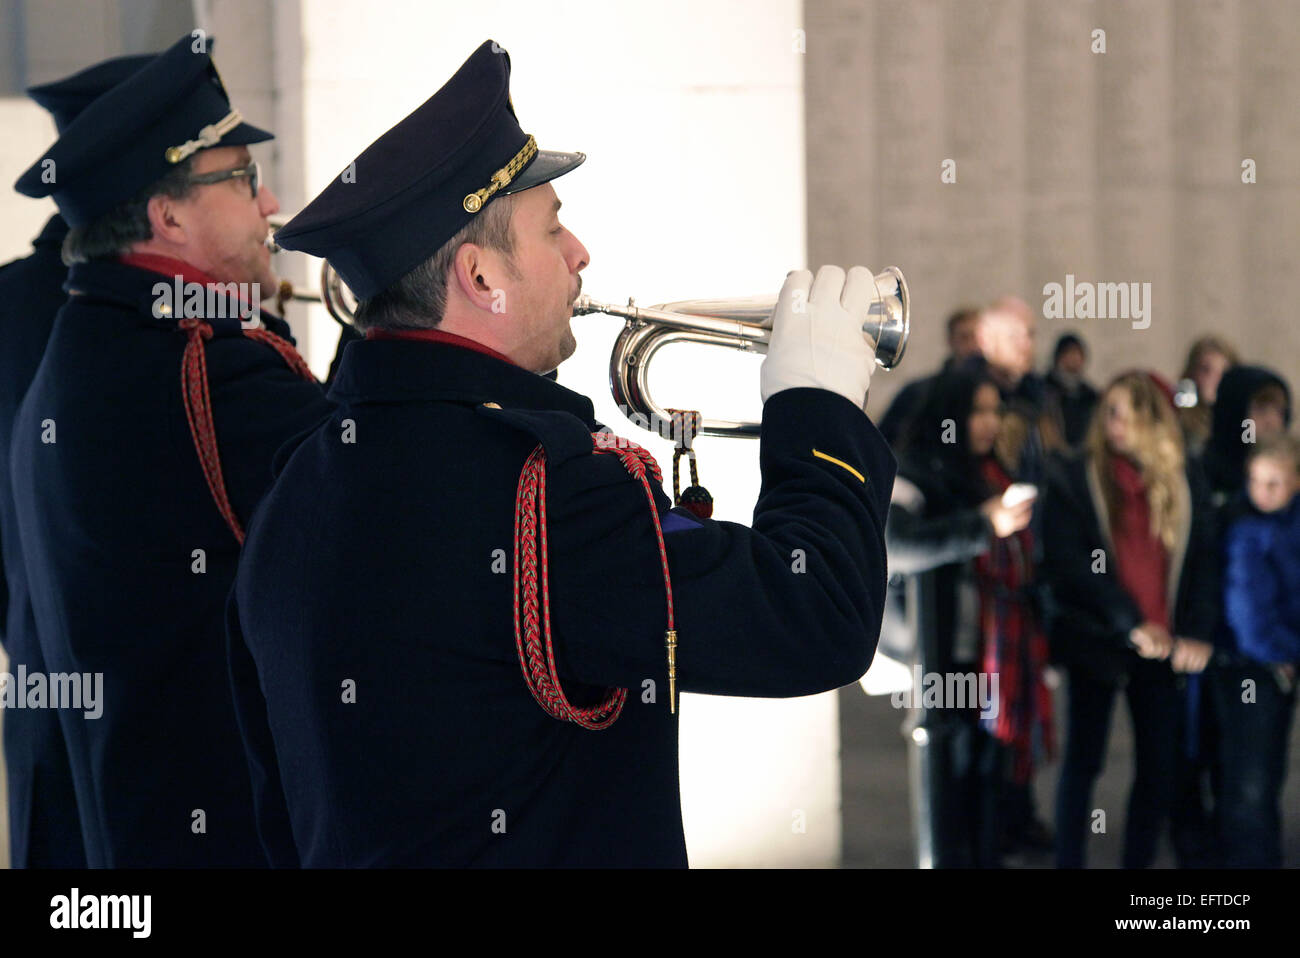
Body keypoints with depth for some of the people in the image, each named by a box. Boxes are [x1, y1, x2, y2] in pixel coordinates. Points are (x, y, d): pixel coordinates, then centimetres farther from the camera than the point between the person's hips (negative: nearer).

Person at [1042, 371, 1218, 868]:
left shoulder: (1184, 480, 6)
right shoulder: (1073, 477, -4)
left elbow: (1205, 557, 3)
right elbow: (1068, 562, -12)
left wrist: (1197, 633, -10)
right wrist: (1130, 622, -18)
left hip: (1163, 645, 3)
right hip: (1096, 640, -3)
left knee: (1161, 763, 5)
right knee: (1084, 758, 3)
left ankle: (1139, 861, 16)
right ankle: (1068, 860, 9)